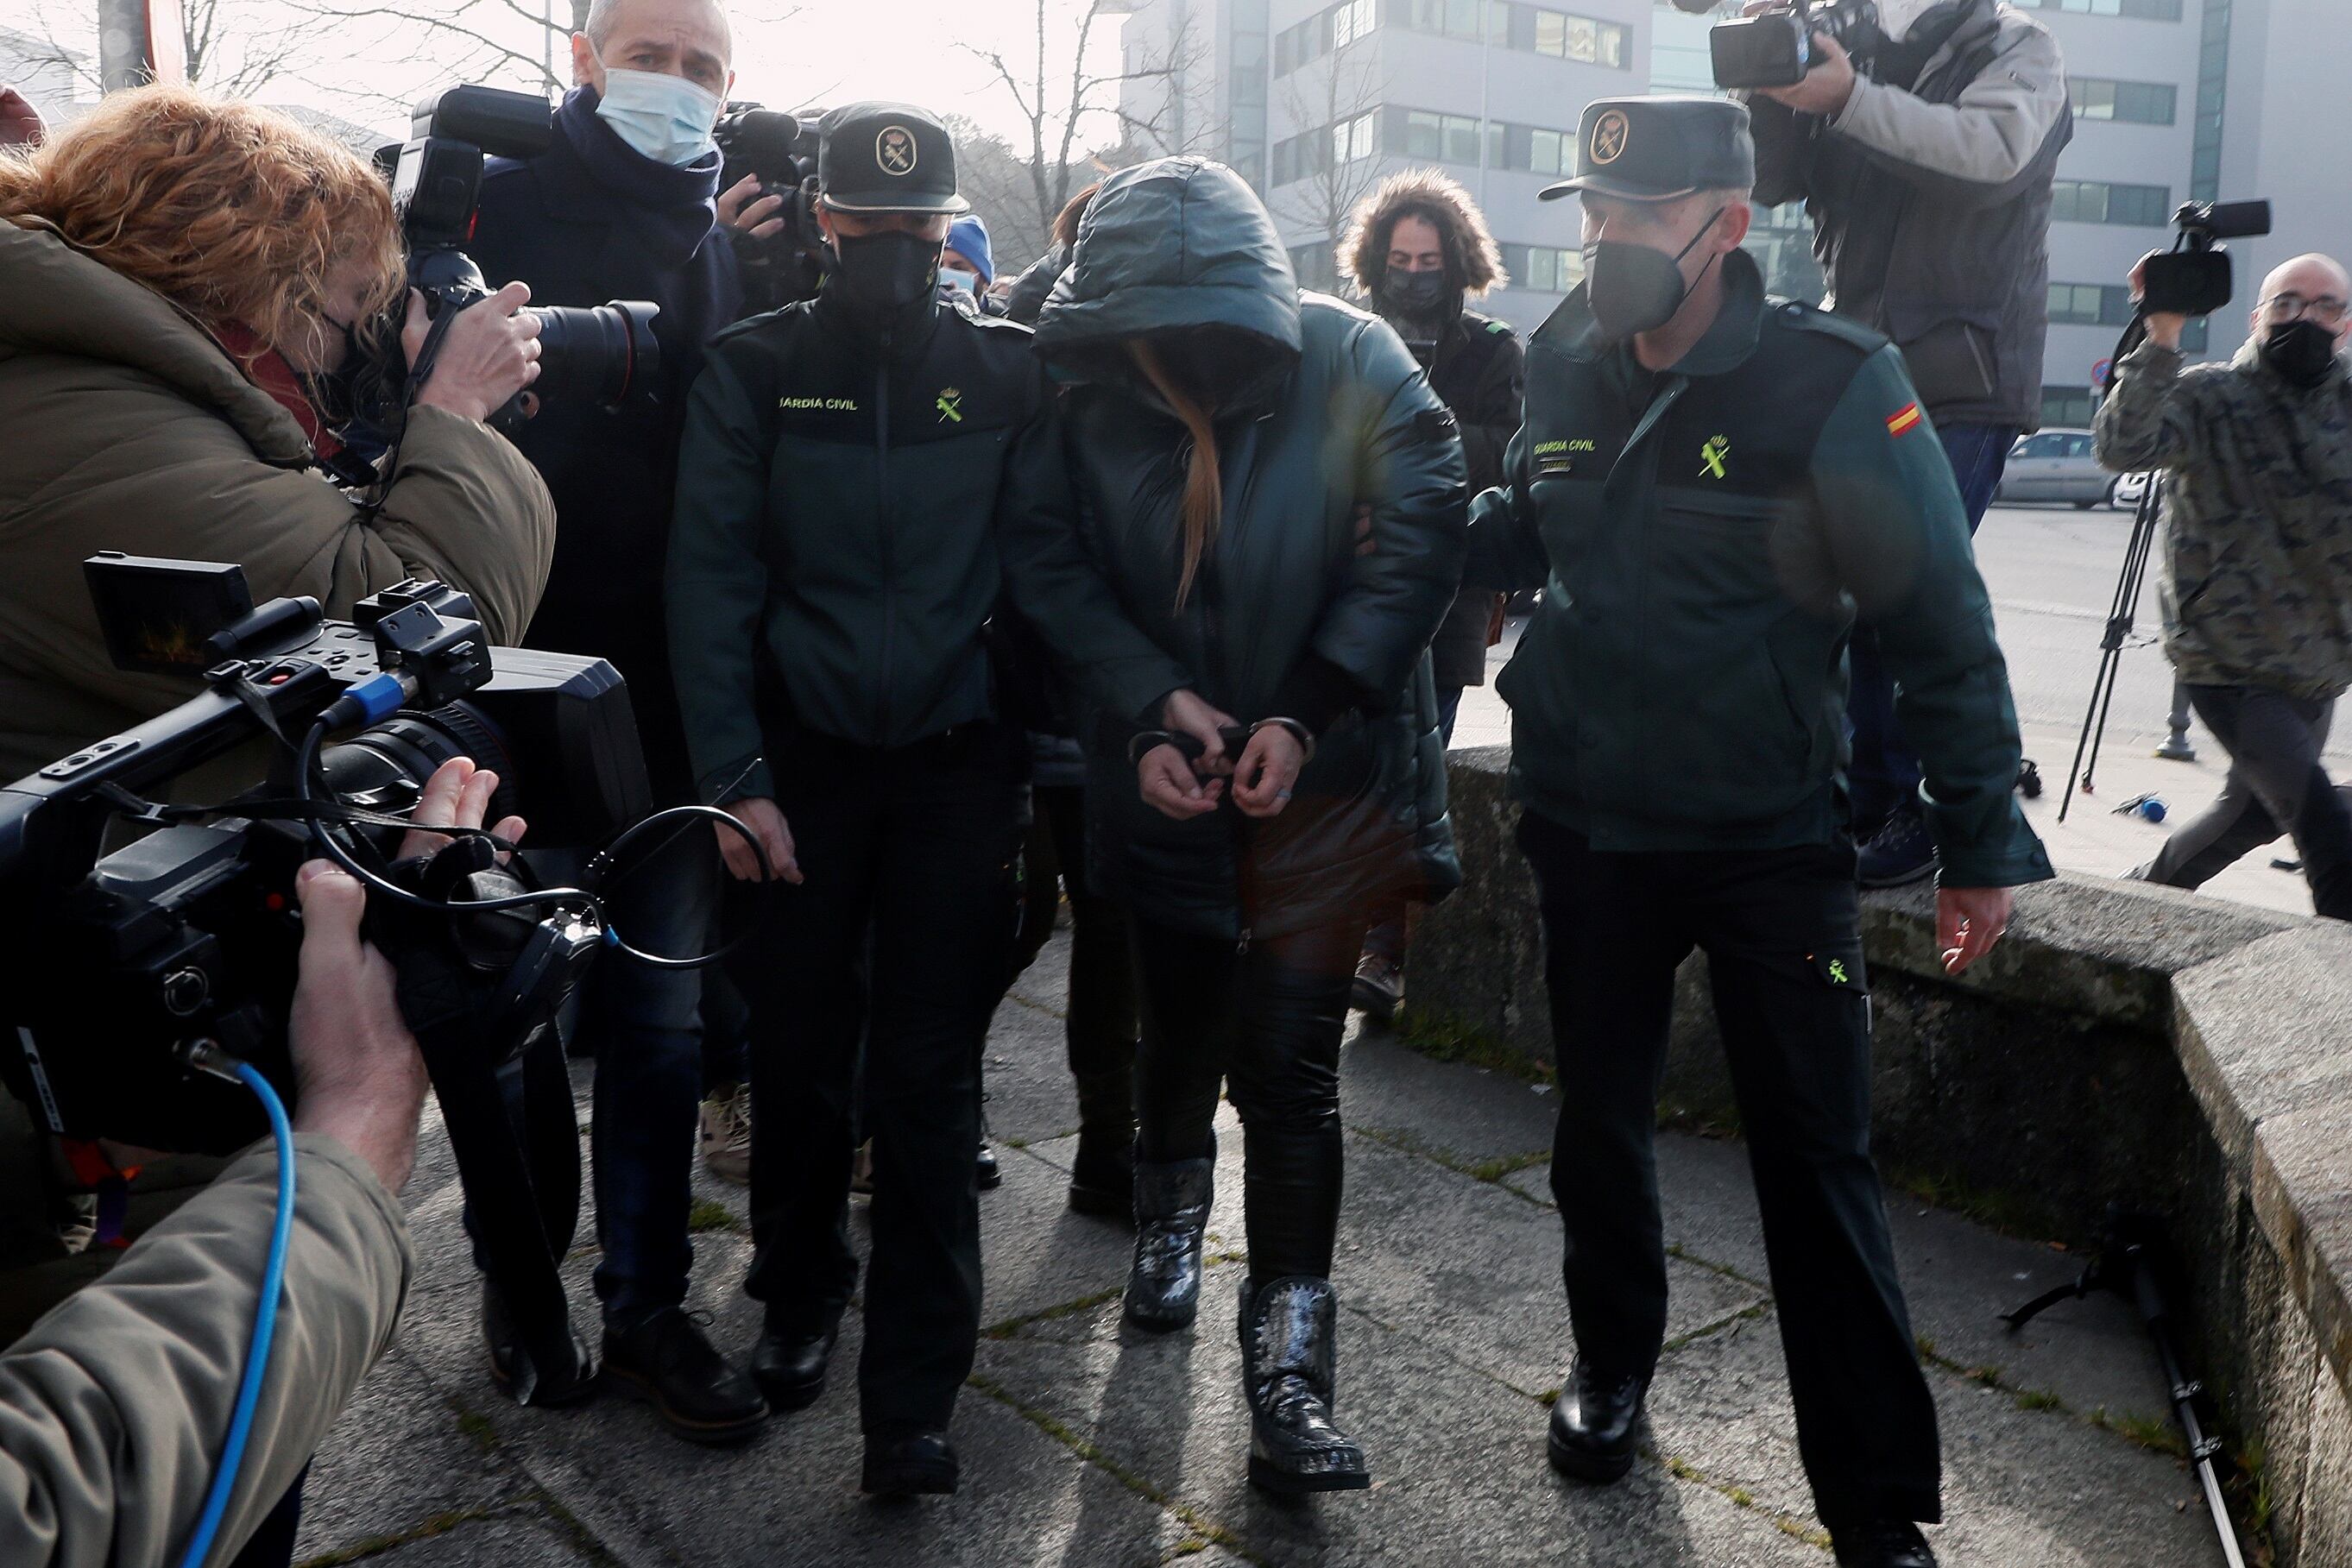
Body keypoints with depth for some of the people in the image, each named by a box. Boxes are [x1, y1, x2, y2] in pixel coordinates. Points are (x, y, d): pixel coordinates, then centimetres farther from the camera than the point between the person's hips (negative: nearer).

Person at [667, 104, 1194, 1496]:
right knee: (801, 1053, 10)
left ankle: (914, 1394, 12)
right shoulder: (755, 369, 0)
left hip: (957, 762, 0)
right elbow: (713, 582, -2)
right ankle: (801, 1294, 37)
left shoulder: (1008, 372, 2)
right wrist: (734, 779, -9)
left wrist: (1158, 687, -18)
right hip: (803, 758, 1)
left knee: (927, 1075, 2)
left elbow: (1049, 563, -2)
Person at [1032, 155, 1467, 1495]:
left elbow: (1418, 545, -15)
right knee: (1182, 1022, 18)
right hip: (1168, 773, 3)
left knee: (1288, 1059, -7)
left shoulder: (1354, 365, -14)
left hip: (1328, 773, -3)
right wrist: (1138, 732, -15)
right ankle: (1174, 1205, 49)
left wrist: (1306, 714, -20)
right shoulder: (1093, 399, -7)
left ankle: (1292, 1353, 7)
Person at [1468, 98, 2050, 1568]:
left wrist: (1984, 840, -10)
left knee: (1820, 1162, 2)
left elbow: (1944, 626, -11)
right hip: (1589, 828, 5)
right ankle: (1613, 1361, 41)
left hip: (1775, 841, -4)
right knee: (1598, 1116, 18)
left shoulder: (1839, 384, -14)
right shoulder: (1568, 375, 1)